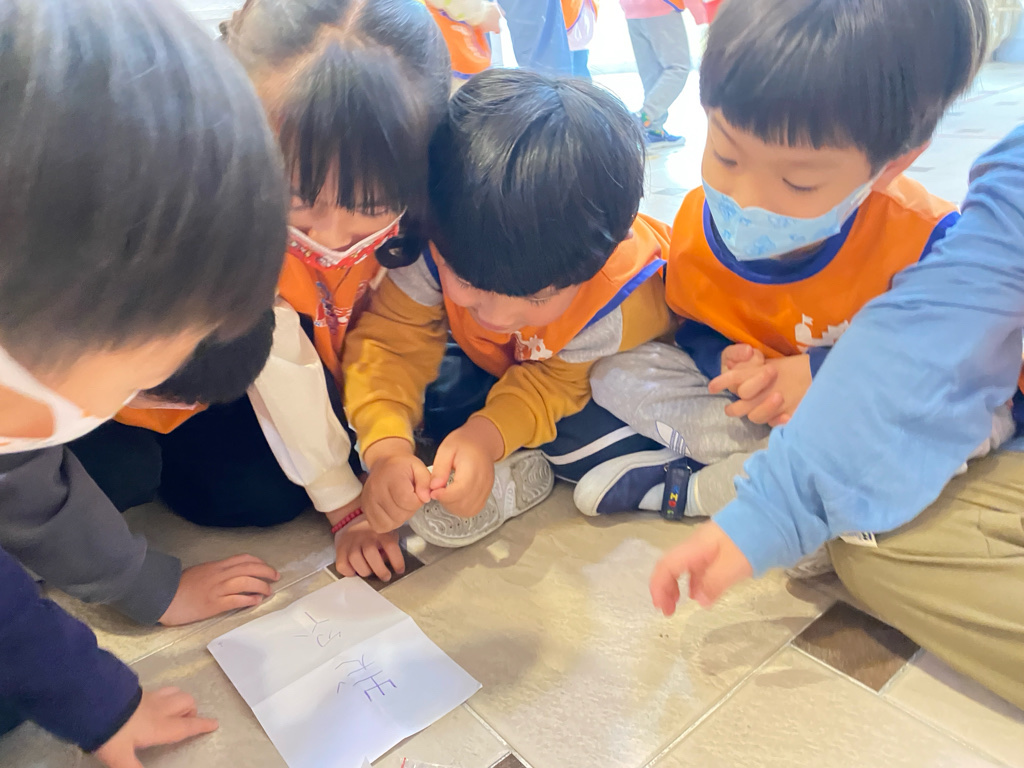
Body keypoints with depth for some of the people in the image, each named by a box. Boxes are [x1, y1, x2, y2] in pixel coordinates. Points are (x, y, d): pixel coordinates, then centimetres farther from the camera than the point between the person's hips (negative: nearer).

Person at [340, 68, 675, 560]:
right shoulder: (441, 241, -38)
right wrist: (385, 447, -46)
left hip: (598, 369, -2)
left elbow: (557, 381, -27)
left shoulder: (621, 291, -41)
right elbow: (388, 338, -30)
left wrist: (488, 435, -46)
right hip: (486, 365, 3)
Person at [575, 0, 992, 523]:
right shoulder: (696, 229, -18)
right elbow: (695, 328, -1)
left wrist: (825, 374, -32)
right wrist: (726, 362, -26)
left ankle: (696, 489, -26)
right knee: (615, 372, -15)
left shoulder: (923, 241, -28)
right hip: (749, 400, 3)